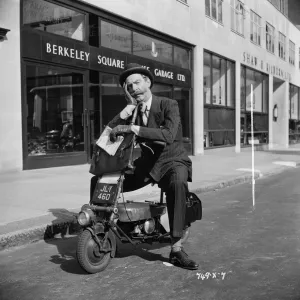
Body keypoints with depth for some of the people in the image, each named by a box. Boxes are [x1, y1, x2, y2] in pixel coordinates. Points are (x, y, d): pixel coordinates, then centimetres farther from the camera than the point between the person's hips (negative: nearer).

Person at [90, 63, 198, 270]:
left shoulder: (169, 105, -11)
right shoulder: (131, 112, 5)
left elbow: (168, 135, -31)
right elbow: (108, 133, -9)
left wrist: (133, 128, -39)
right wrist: (128, 108, -16)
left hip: (172, 160, -5)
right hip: (146, 162, 5)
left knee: (178, 183, -41)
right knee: (99, 182, -8)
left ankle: (176, 249, -36)